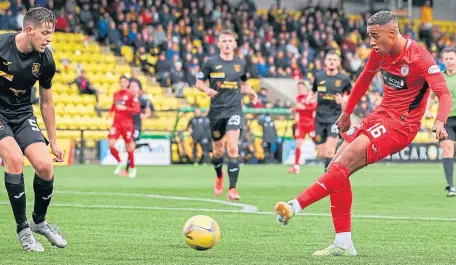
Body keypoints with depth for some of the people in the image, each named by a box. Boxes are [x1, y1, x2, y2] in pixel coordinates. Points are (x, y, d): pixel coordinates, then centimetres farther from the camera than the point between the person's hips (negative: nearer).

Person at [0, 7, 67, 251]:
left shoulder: (45, 61, -8)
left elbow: (46, 103, 6)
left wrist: (53, 142, 10)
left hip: (22, 115, 4)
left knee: (45, 165, -12)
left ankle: (39, 221, 16)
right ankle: (22, 229, -11)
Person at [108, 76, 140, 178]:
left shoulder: (131, 95, -5)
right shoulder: (116, 94, 11)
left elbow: (137, 109, -11)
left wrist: (125, 108, -21)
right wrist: (110, 111, 8)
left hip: (127, 124, -4)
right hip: (116, 123, 4)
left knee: (129, 146, 3)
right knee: (111, 144, -12)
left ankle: (132, 168, 23)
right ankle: (120, 162, 11)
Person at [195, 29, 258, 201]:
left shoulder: (240, 64, 6)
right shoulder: (211, 63, -1)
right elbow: (199, 82, 5)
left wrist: (251, 92, 1)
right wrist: (207, 90, -16)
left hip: (234, 109, 0)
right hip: (216, 110, 0)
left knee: (232, 147, -17)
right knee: (218, 150, 12)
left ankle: (233, 188, -17)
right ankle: (219, 176, 44)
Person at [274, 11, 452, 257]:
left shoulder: (419, 56, -17)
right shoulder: (380, 53, 4)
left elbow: (444, 93, -23)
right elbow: (364, 79, 22)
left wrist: (440, 122, -41)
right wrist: (346, 113, 26)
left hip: (400, 124, -8)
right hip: (380, 116, 8)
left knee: (343, 164, -24)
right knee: (336, 169, -4)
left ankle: (295, 206, -25)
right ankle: (343, 243, -2)